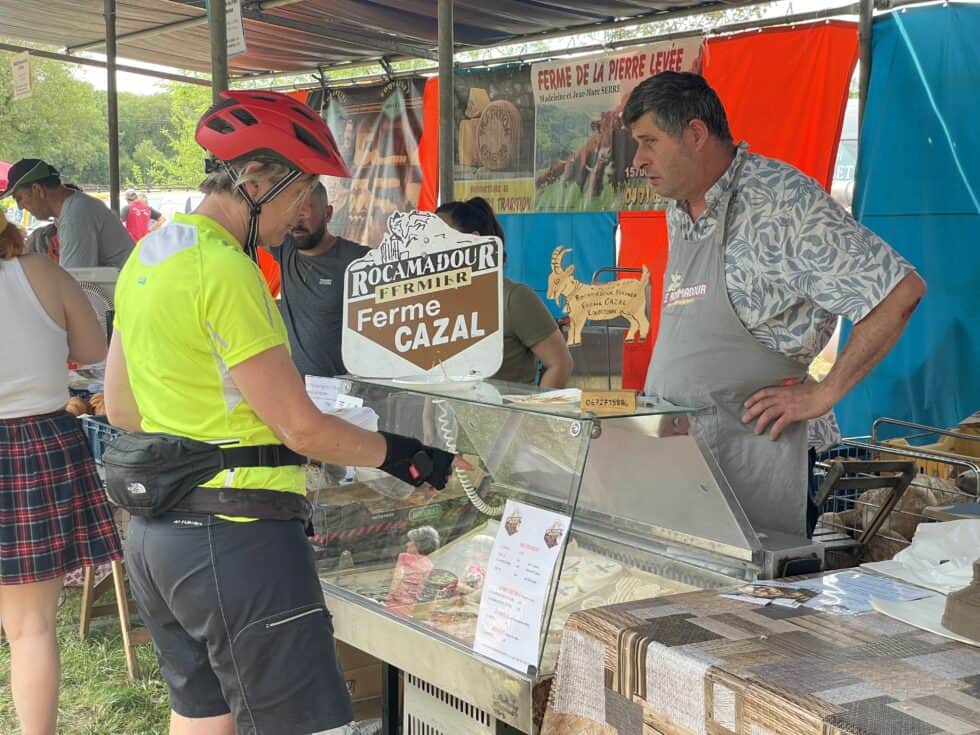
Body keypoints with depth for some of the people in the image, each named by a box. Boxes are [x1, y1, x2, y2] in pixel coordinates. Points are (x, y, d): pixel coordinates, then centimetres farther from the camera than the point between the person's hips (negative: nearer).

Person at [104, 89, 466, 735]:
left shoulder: (145, 257, 10)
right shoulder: (226, 270, -17)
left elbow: (120, 408, 17)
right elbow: (300, 428, -15)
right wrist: (403, 457, -4)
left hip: (154, 531, 10)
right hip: (234, 537, -10)